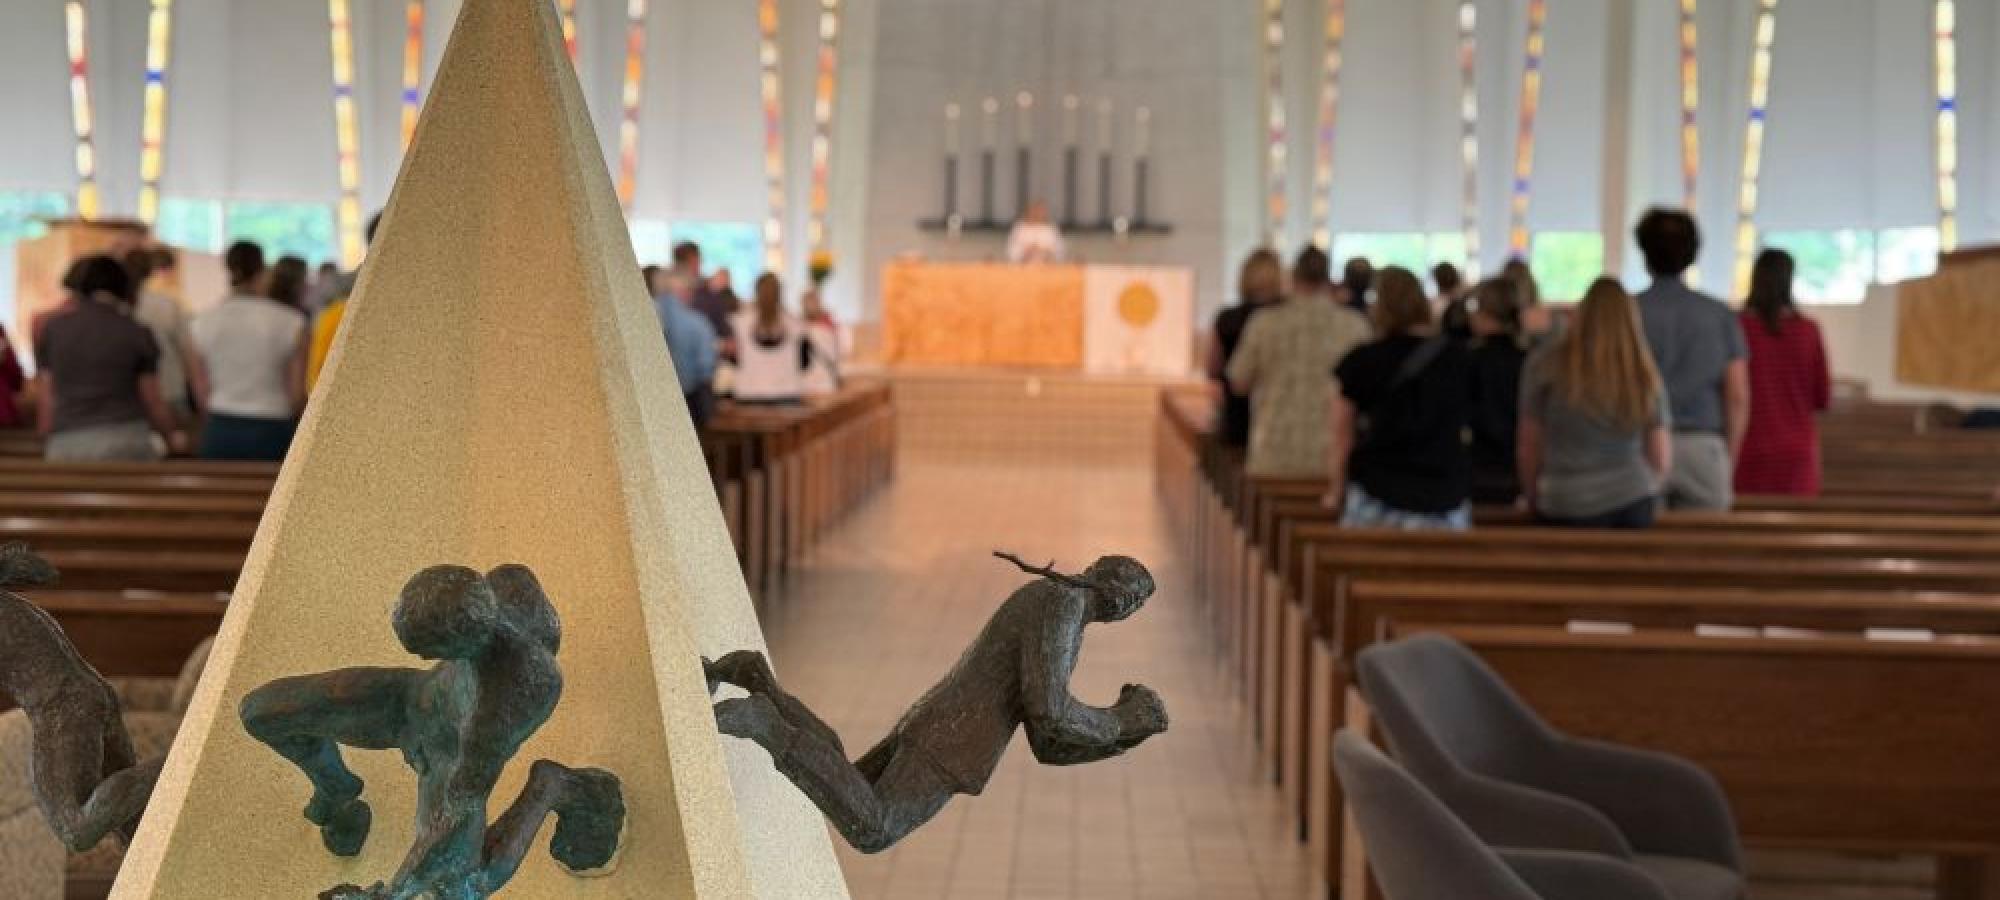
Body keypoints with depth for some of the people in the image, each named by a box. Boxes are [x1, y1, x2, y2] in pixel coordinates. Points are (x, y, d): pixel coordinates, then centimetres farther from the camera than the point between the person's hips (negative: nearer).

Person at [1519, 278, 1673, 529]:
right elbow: (1661, 460, 9)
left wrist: (1533, 499, 13)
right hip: (1635, 507, 3)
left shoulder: (1547, 362, -4)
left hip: (1566, 510, -3)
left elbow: (1530, 445, -2)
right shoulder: (1645, 375, 4)